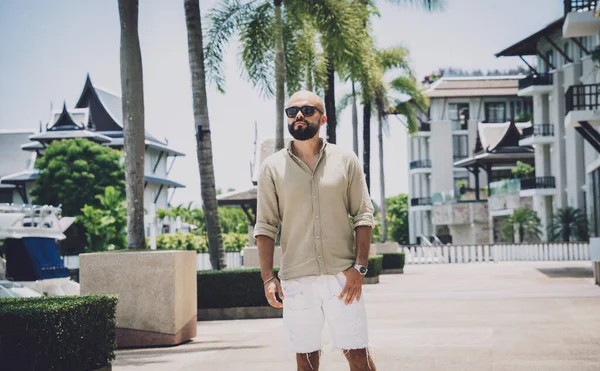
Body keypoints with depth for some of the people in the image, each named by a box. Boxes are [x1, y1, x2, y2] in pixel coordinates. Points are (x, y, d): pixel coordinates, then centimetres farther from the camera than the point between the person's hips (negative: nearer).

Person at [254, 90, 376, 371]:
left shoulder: (345, 161, 4)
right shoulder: (272, 167, 5)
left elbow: (363, 216, 3)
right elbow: (265, 226, 4)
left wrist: (359, 267, -7)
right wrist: (268, 277, -4)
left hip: (342, 275, -1)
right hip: (296, 280, 1)